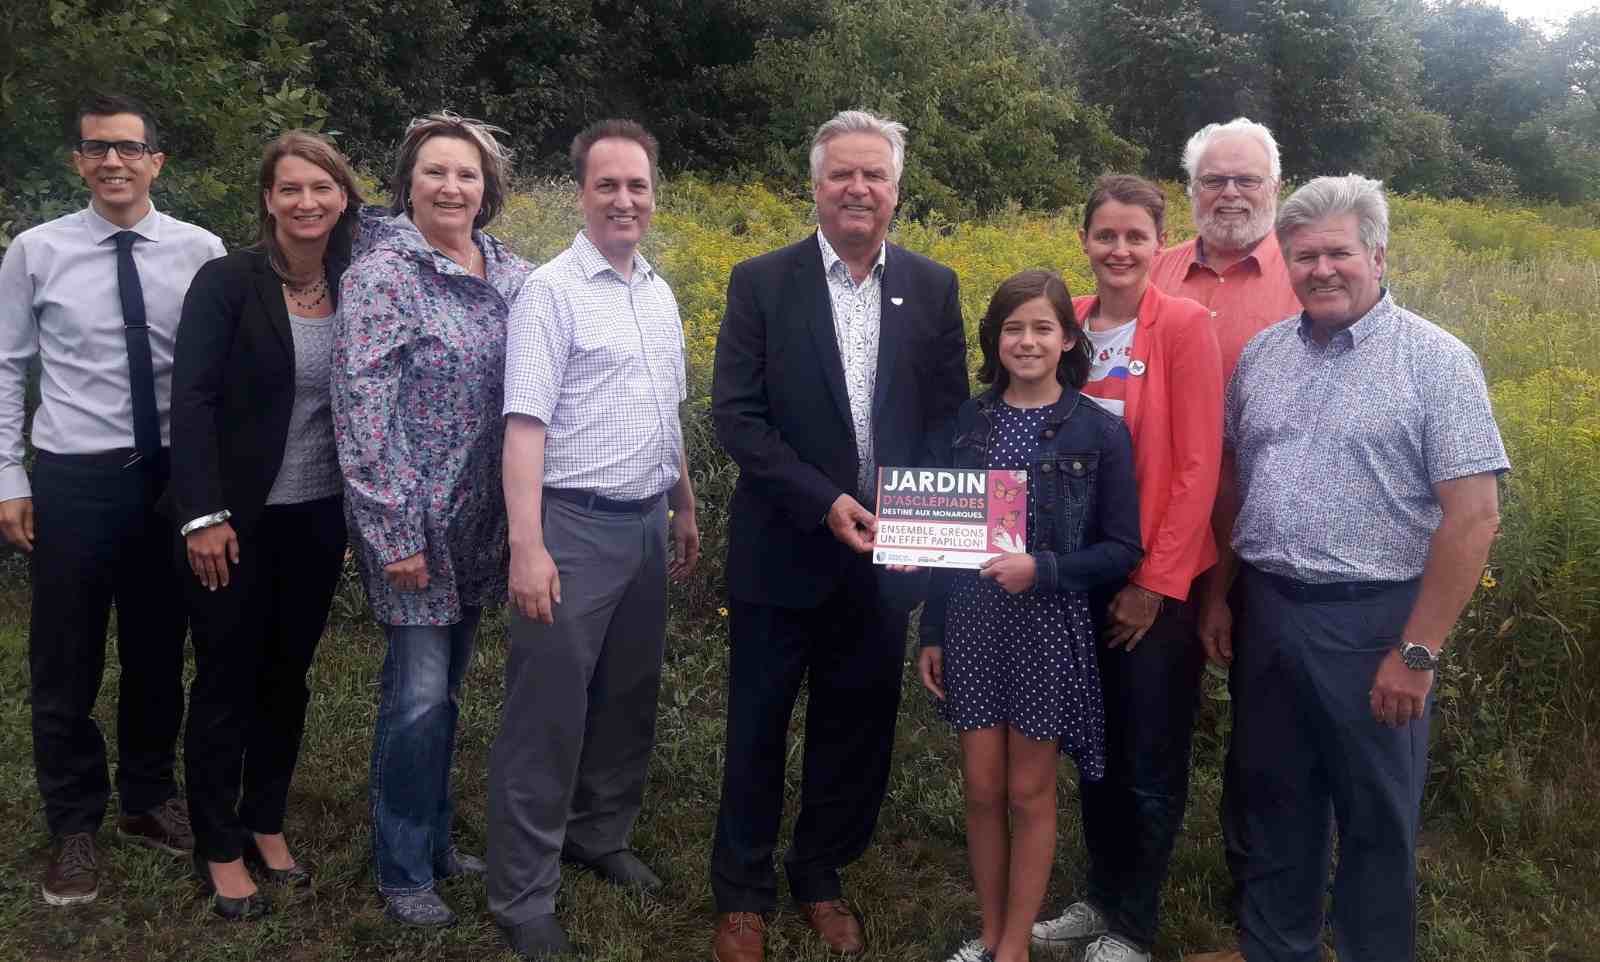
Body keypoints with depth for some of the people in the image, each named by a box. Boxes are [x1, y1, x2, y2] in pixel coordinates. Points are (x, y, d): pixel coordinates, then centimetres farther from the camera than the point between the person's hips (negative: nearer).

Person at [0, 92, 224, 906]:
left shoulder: (201, 251, -2)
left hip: (173, 476, 1)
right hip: (72, 479, -1)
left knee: (159, 654, 15)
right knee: (66, 665, 9)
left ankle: (148, 800, 36)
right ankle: (74, 825, 28)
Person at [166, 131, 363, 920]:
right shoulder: (226, 282, -11)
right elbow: (191, 400, -14)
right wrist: (204, 515, -19)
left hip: (318, 519, 4)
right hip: (237, 519, -4)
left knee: (287, 676, 14)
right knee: (226, 680, 8)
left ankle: (266, 823, 32)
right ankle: (218, 847, 23)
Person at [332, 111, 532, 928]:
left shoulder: (514, 276, 7)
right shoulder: (381, 274, -10)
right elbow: (362, 409, -14)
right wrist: (393, 532, -18)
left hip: (481, 517, 6)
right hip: (414, 518, -5)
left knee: (447, 684, 16)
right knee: (419, 691, -3)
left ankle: (434, 838, 32)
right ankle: (402, 870, 16)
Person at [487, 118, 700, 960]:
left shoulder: (660, 296, 12)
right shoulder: (551, 291, -11)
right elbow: (524, 424, -17)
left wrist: (685, 509, 21)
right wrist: (526, 548, -23)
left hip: (644, 525, 7)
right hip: (573, 526, -7)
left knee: (628, 700, 17)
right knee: (547, 714, -1)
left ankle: (599, 836, 36)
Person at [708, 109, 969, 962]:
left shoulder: (932, 287, 3)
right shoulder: (762, 282, -4)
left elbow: (950, 418, 5)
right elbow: (734, 414, -9)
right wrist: (823, 501, -18)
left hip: (884, 555, 2)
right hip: (782, 552, -2)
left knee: (857, 730, 14)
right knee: (757, 729, 10)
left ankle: (821, 874, 35)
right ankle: (741, 890, 29)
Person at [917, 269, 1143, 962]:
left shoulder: (1099, 431, -6)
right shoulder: (970, 419, 4)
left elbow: (1121, 549, -5)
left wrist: (1042, 568, -20)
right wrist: (931, 634, 8)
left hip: (1049, 629, -3)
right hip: (971, 624, 3)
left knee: (1029, 793, 7)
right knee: (981, 789, 10)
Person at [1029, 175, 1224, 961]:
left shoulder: (1185, 325, -11)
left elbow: (1198, 467, -14)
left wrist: (1157, 582, -15)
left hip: (1158, 581, -5)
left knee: (1150, 763, 7)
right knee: (1093, 748, 17)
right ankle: (1100, 896, 34)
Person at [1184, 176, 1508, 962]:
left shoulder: (1436, 361, -9)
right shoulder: (1260, 354, 7)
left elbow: (1474, 515, -13)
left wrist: (1417, 651, -16)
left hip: (1371, 619, -5)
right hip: (1265, 611, 5)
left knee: (1377, 815, 9)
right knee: (1267, 799, 16)